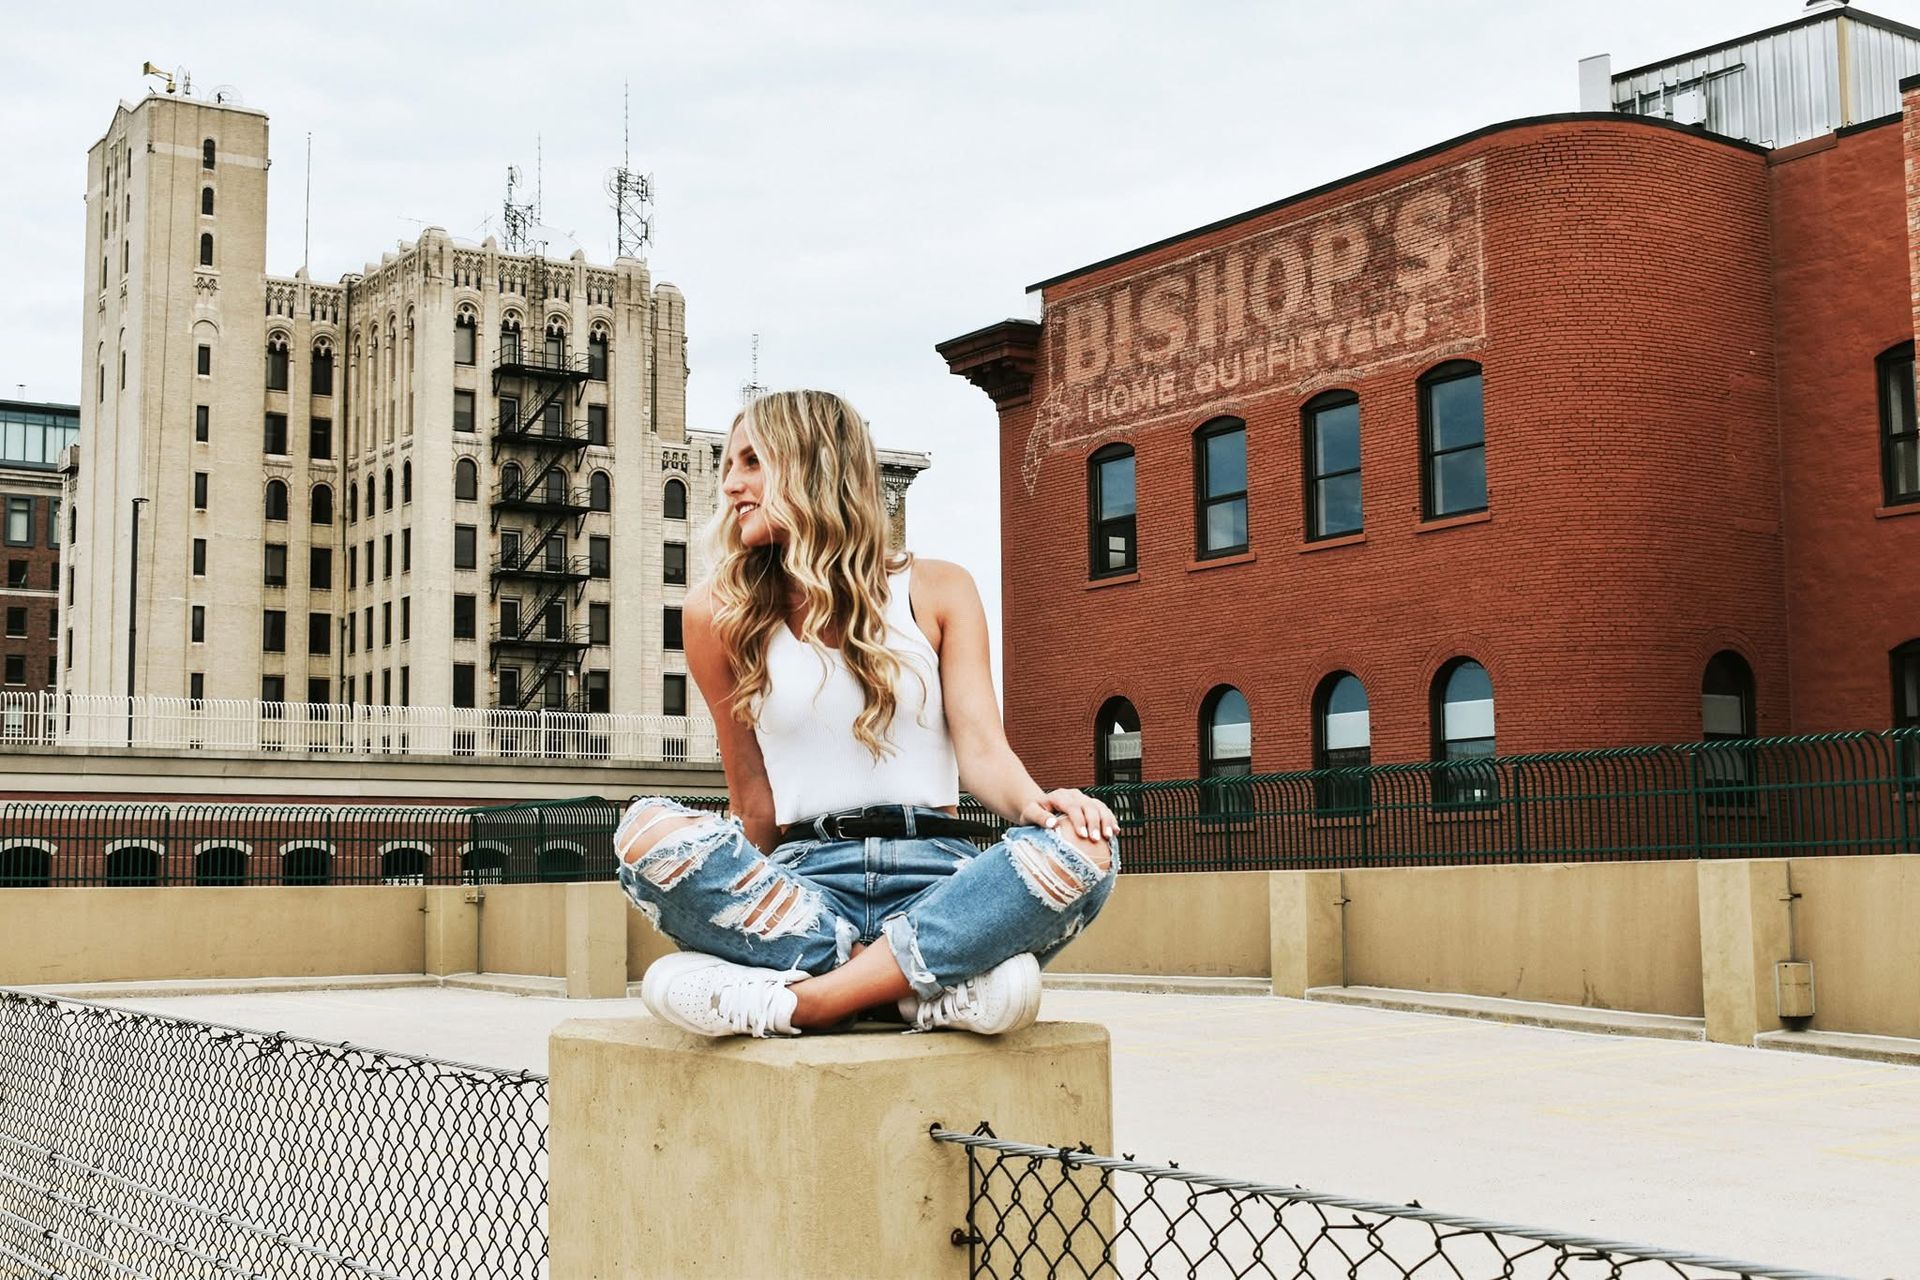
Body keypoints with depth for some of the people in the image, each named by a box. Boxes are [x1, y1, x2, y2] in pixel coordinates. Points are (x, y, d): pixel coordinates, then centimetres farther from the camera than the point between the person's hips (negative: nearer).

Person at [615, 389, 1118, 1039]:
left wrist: (1039, 802, -20)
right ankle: (939, 984, -31)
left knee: (1082, 845, -31)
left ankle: (795, 1001, -33)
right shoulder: (721, 613, 11)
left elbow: (982, 748, 1)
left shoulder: (936, 590, 11)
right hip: (807, 879, 0)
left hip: (937, 878, 0)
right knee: (647, 828, -29)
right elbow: (752, 792, 14)